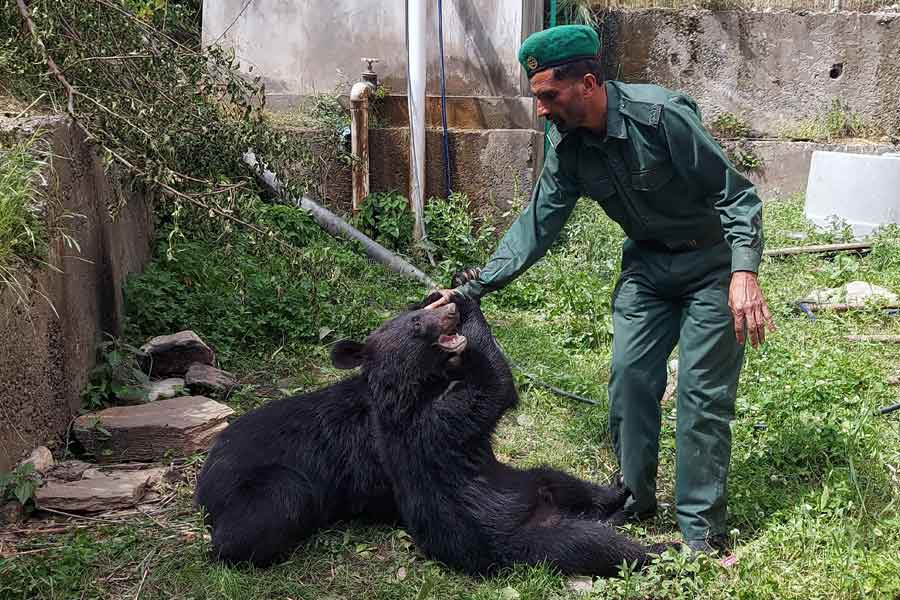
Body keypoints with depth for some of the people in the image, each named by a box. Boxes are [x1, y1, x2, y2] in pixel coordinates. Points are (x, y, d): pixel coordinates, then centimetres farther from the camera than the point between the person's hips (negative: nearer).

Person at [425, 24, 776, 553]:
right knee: (629, 375, 1)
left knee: (703, 391, -7)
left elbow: (736, 193, -23)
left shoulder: (660, 116, -28)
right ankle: (636, 497, 19)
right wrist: (474, 287, -9)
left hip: (711, 261, -6)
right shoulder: (567, 145, -9)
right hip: (647, 263, 6)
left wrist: (745, 271, -34)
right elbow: (538, 224, -4)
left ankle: (702, 530, 2)